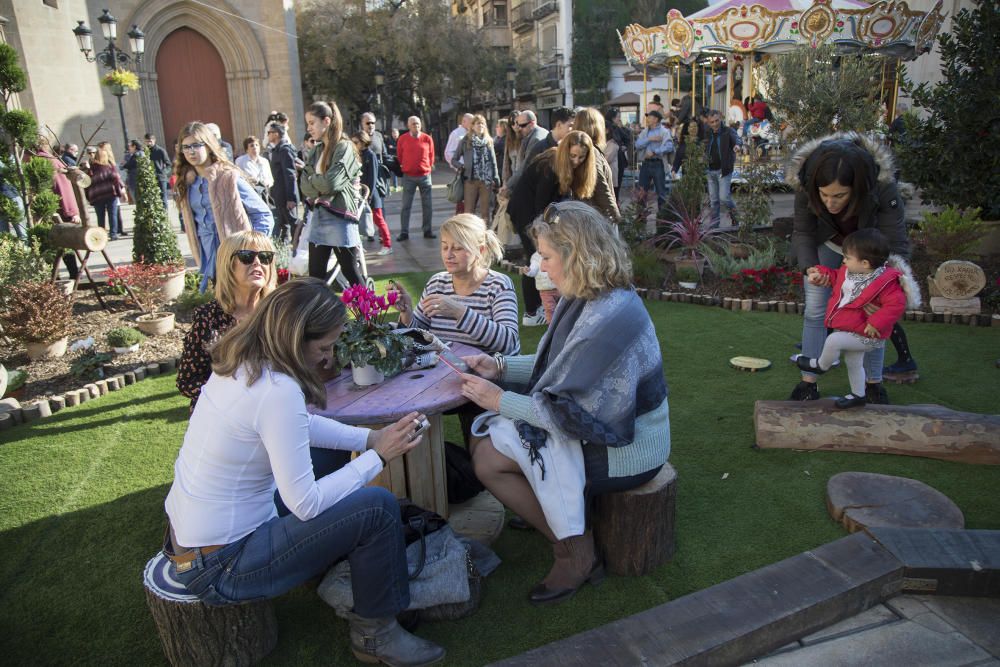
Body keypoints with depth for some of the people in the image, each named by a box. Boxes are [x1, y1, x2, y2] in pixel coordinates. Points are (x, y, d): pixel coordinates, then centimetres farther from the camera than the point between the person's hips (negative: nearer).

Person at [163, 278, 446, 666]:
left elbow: (302, 426, 13)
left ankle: (339, 568, 33)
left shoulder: (242, 362, -1)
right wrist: (378, 456, -14)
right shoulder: (277, 391, -28)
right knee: (378, 507, -13)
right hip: (218, 569, -9)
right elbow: (306, 504, -24)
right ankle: (375, 634, 8)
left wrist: (371, 438, 2)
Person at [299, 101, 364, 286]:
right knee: (315, 276, 9)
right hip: (318, 216, 7)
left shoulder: (344, 148, -8)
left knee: (352, 274, 1)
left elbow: (331, 183, -17)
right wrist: (320, 182, -13)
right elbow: (305, 187, 5)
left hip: (340, 217, -7)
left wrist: (311, 178, 1)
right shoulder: (315, 151, 13)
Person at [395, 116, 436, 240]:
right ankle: (404, 232, 4)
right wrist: (405, 168, 13)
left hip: (425, 175, 1)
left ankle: (428, 230, 15)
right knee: (405, 205, -1)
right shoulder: (403, 139, -2)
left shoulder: (427, 139, 0)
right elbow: (399, 156, 8)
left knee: (427, 205, 6)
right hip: (408, 176, -1)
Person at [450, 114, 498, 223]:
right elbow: (454, 160, 6)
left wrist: (496, 178, 3)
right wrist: (461, 167, -13)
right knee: (469, 211, 0)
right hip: (471, 180, -2)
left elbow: (493, 161, 11)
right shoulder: (465, 141, 2)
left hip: (486, 181, 2)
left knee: (485, 211, 8)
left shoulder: (489, 141, 10)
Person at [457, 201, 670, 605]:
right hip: (605, 429, 9)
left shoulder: (609, 318, -28)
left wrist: (499, 400, -17)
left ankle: (575, 553, 4)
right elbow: (560, 367, 12)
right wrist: (500, 366, 2)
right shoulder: (589, 299, 2)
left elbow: (569, 414, -26)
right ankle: (563, 527, 13)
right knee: (484, 437, 2)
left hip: (626, 451, -9)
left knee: (488, 457, -13)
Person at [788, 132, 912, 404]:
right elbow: (802, 232, -17)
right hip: (825, 243, 1)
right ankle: (808, 382, 8)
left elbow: (896, 245, -34)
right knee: (815, 310, -2)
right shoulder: (805, 184, -33)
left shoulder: (882, 187, -38)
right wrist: (810, 268, -34)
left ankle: (873, 383, 18)